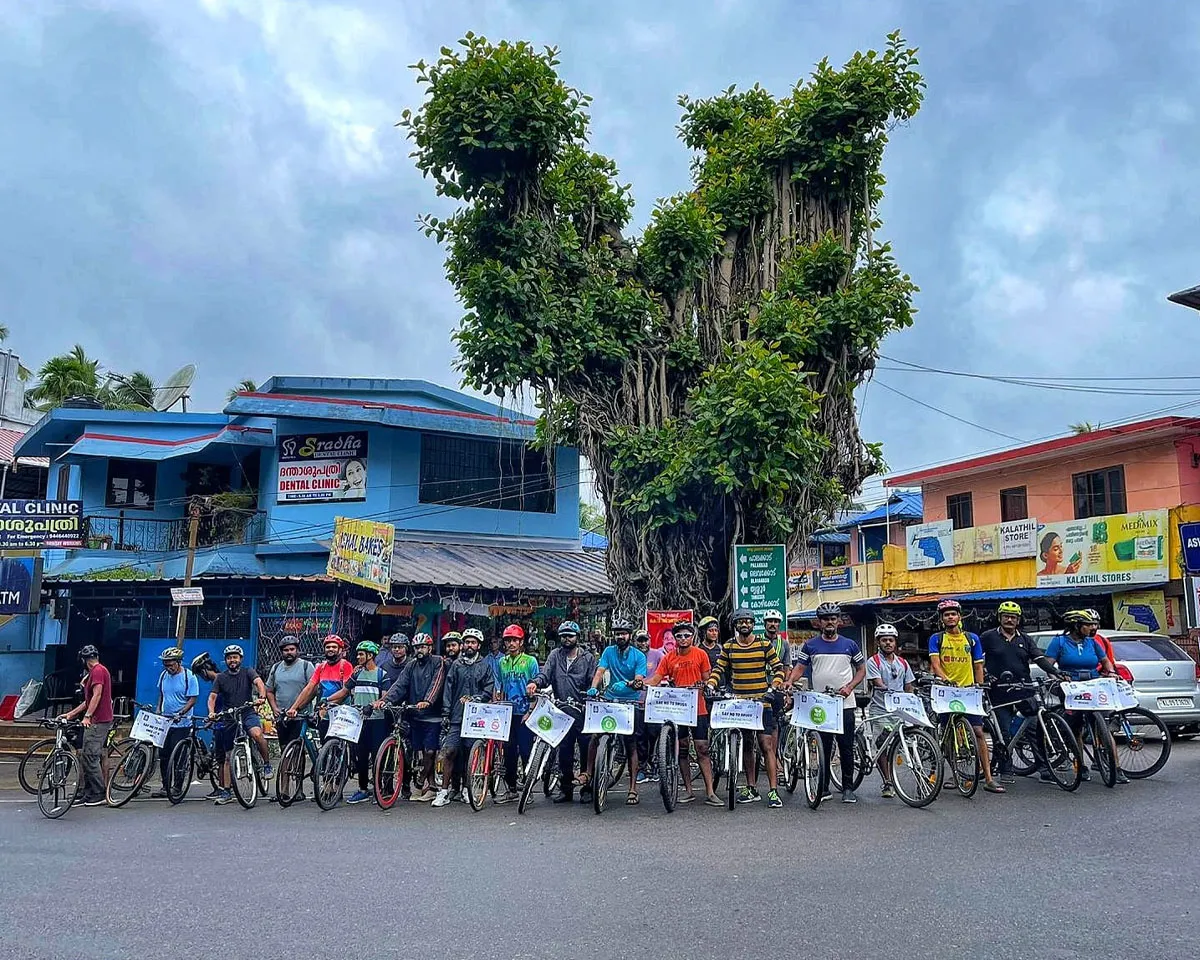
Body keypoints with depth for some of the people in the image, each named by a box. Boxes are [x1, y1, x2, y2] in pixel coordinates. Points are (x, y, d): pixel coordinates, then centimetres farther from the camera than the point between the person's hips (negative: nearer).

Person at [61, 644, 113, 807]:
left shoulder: (98, 671, -10)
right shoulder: (99, 671, 22)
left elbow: (97, 695, -21)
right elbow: (89, 700, 25)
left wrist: (87, 716, -22)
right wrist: (71, 714, 26)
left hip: (98, 722, -11)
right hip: (98, 721, 11)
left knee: (90, 757, -10)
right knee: (88, 757, 11)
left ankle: (99, 795, -8)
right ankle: (89, 794, 15)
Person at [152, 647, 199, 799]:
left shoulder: (189, 677, -10)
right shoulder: (163, 675, 7)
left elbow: (193, 699, -11)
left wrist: (181, 713, -23)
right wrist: (158, 709, 8)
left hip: (181, 724, -6)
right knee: (163, 755, 8)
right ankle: (165, 786, 17)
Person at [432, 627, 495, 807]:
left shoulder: (485, 665, 9)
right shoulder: (456, 665, 11)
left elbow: (489, 690, 3)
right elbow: (448, 690, 8)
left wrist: (473, 699, -11)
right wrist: (445, 713, 0)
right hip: (457, 716, 0)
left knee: (469, 754, 4)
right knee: (449, 752, -8)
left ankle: (464, 789, 16)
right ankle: (445, 791, -2)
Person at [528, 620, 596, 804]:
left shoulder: (588, 658, 6)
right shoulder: (555, 655, 10)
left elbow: (594, 682, 3)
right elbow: (545, 673, -4)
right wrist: (535, 682, -25)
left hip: (583, 713, -2)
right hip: (562, 712, 2)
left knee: (587, 750, 0)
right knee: (564, 751, 7)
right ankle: (566, 789, 18)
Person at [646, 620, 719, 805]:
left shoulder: (700, 654, 0)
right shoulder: (669, 658, 4)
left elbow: (706, 679, 4)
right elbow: (655, 679, -1)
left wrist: (702, 685, -17)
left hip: (698, 708, -2)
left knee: (702, 750, -4)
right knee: (682, 750, 9)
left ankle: (710, 793, -2)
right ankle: (688, 790, 19)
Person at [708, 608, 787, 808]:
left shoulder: (764, 644, 1)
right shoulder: (728, 647, 7)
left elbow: (778, 668, 4)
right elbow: (719, 669, 11)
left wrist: (774, 685, -13)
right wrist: (710, 684, -7)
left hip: (762, 702, -3)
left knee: (767, 746, -7)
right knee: (746, 747, 10)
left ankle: (773, 791, -5)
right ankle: (751, 789, 19)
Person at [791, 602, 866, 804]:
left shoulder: (850, 645, 7)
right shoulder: (810, 645, 6)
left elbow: (861, 669, 12)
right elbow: (799, 667, 3)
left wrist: (849, 687, -5)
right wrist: (789, 681, -17)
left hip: (845, 704, 0)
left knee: (846, 748, 2)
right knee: (823, 748, 4)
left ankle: (847, 787, 11)